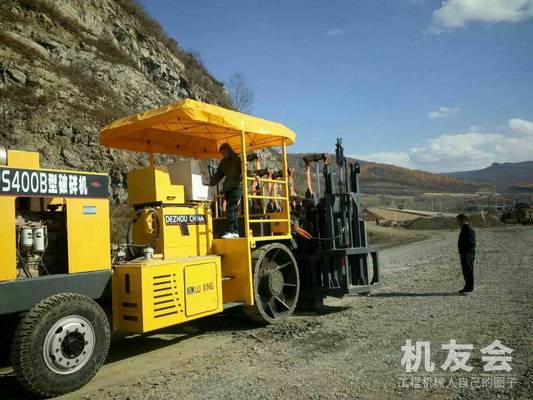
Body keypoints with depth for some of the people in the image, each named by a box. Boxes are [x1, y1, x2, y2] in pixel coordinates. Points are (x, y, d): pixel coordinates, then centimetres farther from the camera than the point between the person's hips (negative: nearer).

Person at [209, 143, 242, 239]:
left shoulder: (237, 159, 1)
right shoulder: (223, 162, 19)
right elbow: (218, 175, 22)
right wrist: (211, 184, 12)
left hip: (237, 186, -6)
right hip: (227, 188, 6)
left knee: (230, 208, -17)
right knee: (232, 210, 7)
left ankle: (230, 231, -19)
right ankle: (235, 232, 11)